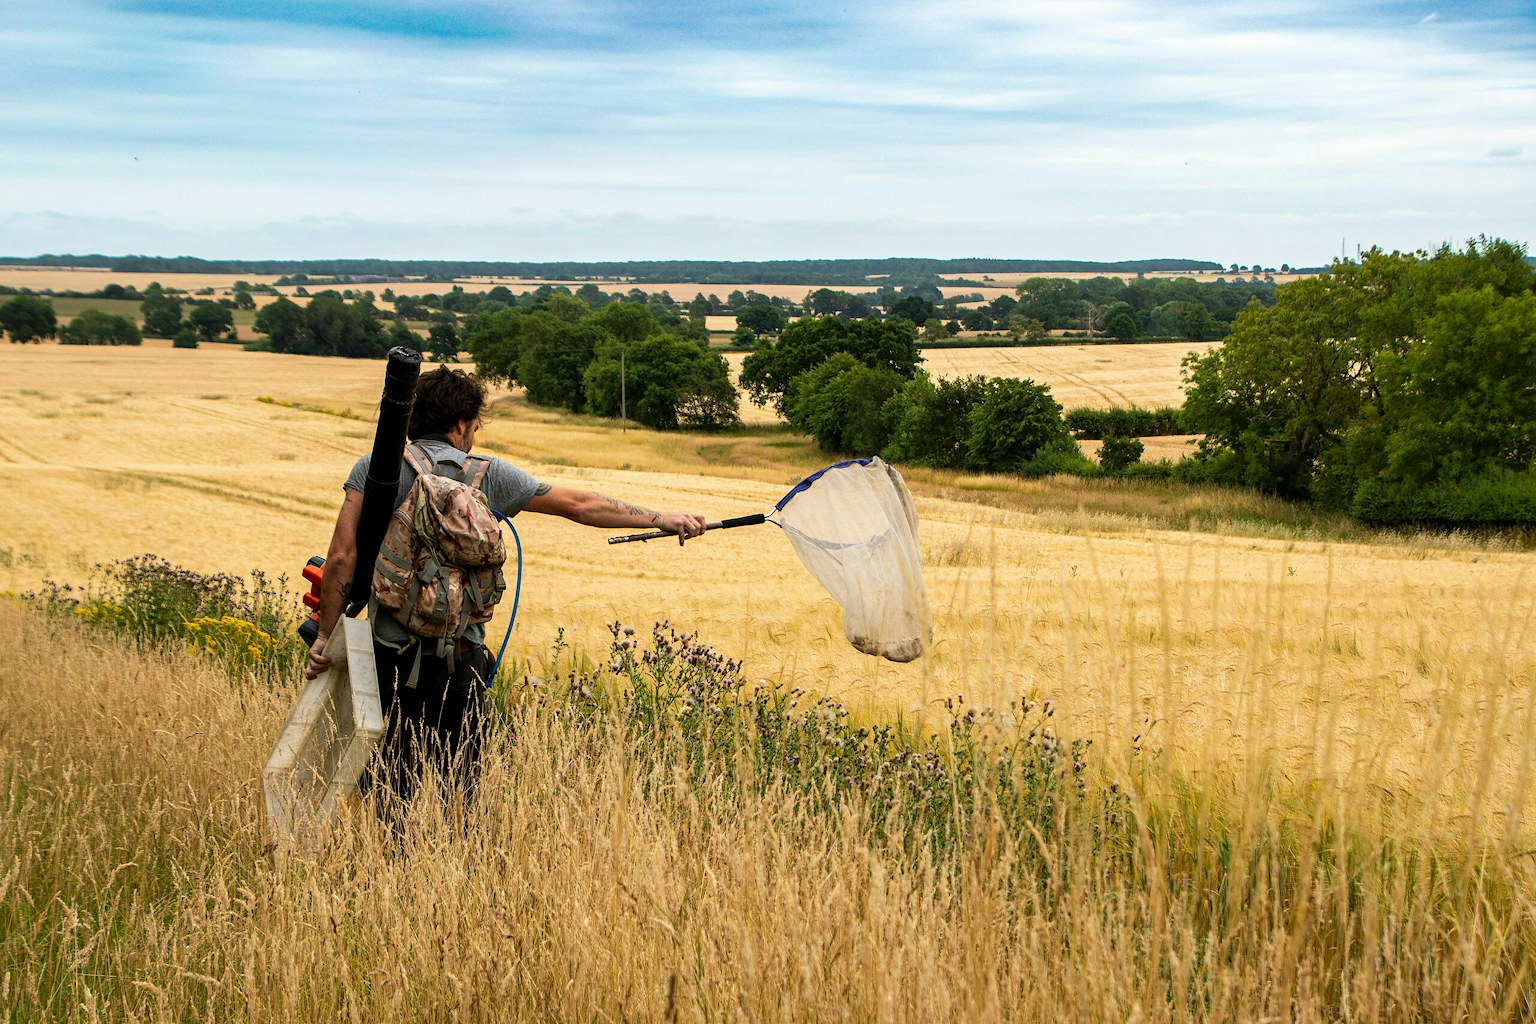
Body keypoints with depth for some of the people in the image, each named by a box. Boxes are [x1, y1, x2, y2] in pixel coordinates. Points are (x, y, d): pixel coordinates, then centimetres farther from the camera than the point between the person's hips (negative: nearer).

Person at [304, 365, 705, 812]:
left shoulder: (374, 469, 2)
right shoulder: (489, 476, 4)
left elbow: (342, 558, -7)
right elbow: (580, 505, 10)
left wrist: (325, 637, 0)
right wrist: (662, 518, 18)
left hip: (391, 657, 0)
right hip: (460, 664, 1)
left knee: (386, 791, 6)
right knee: (458, 790, 12)